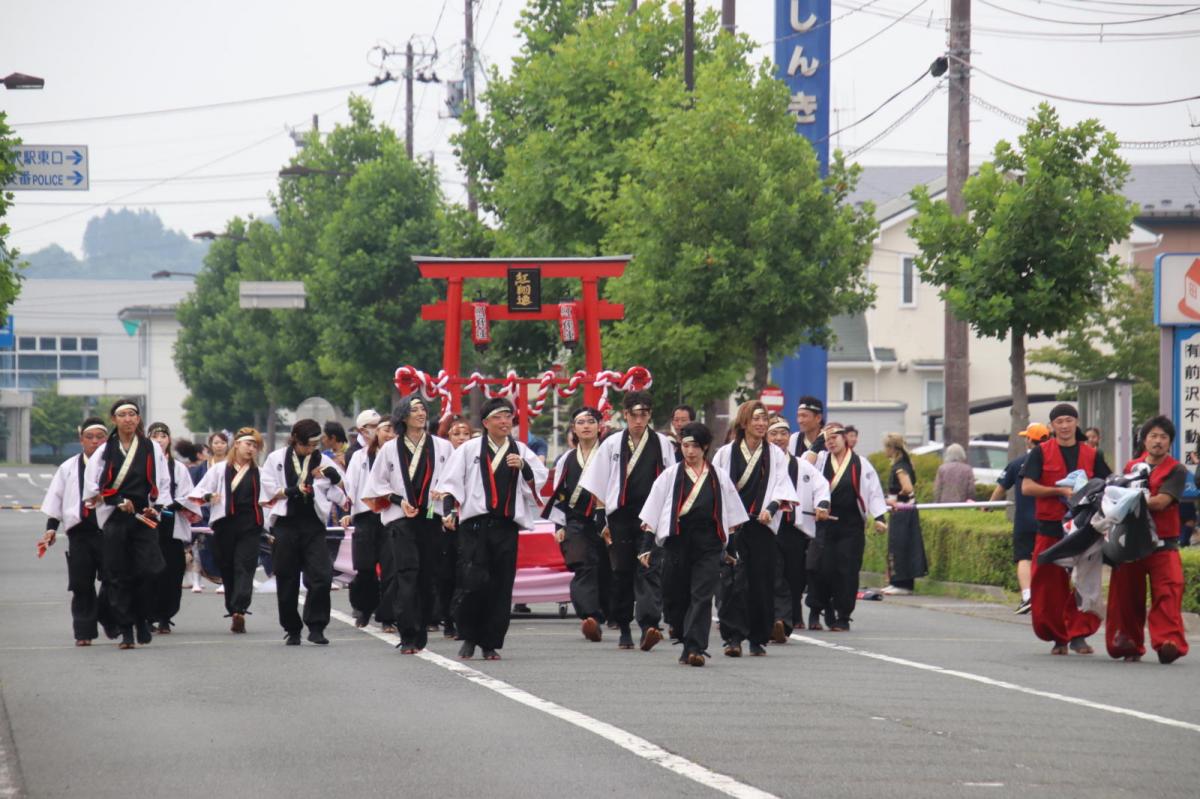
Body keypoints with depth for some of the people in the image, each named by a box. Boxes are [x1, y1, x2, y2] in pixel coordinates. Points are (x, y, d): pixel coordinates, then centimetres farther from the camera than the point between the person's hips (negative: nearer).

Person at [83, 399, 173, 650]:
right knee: (118, 575, 0)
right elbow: (92, 488, 3)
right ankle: (125, 630, 4)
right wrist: (118, 501, -10)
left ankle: (143, 620, 8)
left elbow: (163, 484, 9)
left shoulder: (152, 449, 8)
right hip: (115, 519, 0)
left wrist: (156, 507, -7)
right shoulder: (104, 452, 6)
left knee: (146, 571, -11)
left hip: (144, 517, 0)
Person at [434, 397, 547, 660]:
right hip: (475, 524, -3)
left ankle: (490, 643, 11)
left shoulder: (520, 451, 14)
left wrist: (523, 467, -11)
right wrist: (448, 494, -15)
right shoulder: (470, 449, 7)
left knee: (500, 586, 1)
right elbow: (452, 478, 4)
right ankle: (468, 638, 6)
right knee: (473, 582, -12)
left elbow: (540, 479, 6)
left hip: (506, 526, 3)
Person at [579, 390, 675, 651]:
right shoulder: (612, 445, 9)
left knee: (649, 570, -13)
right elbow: (598, 485, 10)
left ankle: (648, 625, -24)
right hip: (621, 516, 2)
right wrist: (603, 520, 6)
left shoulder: (662, 444, 8)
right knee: (622, 572, 5)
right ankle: (624, 630, 15)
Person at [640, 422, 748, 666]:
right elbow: (651, 513, 5)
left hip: (709, 545, -1)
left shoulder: (719, 477, 9)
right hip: (678, 543, 1)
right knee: (675, 598, 3)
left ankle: (694, 648, -15)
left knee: (702, 597, -11)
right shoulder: (670, 475, 6)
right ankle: (692, 644, 21)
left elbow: (733, 515, 15)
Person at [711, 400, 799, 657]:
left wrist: (771, 508, -13)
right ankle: (733, 636, -11)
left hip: (763, 525, 1)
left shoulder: (775, 454, 9)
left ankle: (758, 638, 9)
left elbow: (782, 486, 5)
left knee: (761, 581, 1)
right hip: (732, 525, -1)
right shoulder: (726, 453, 5)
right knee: (734, 580, -9)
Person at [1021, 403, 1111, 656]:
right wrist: (1061, 491, -15)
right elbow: (1027, 487, -5)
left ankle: (1078, 635, -1)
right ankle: (1058, 637, 11)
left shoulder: (1092, 455, 12)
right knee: (1050, 587, 0)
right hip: (1050, 528, -1)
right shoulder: (1041, 452, 4)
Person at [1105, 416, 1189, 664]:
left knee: (1167, 593, -17)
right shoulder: (1131, 467, 16)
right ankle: (1130, 645, 14)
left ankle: (1169, 642, -24)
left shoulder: (1176, 471, 1)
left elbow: (1160, 502, -11)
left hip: (1163, 543, -4)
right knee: (1127, 595, 4)